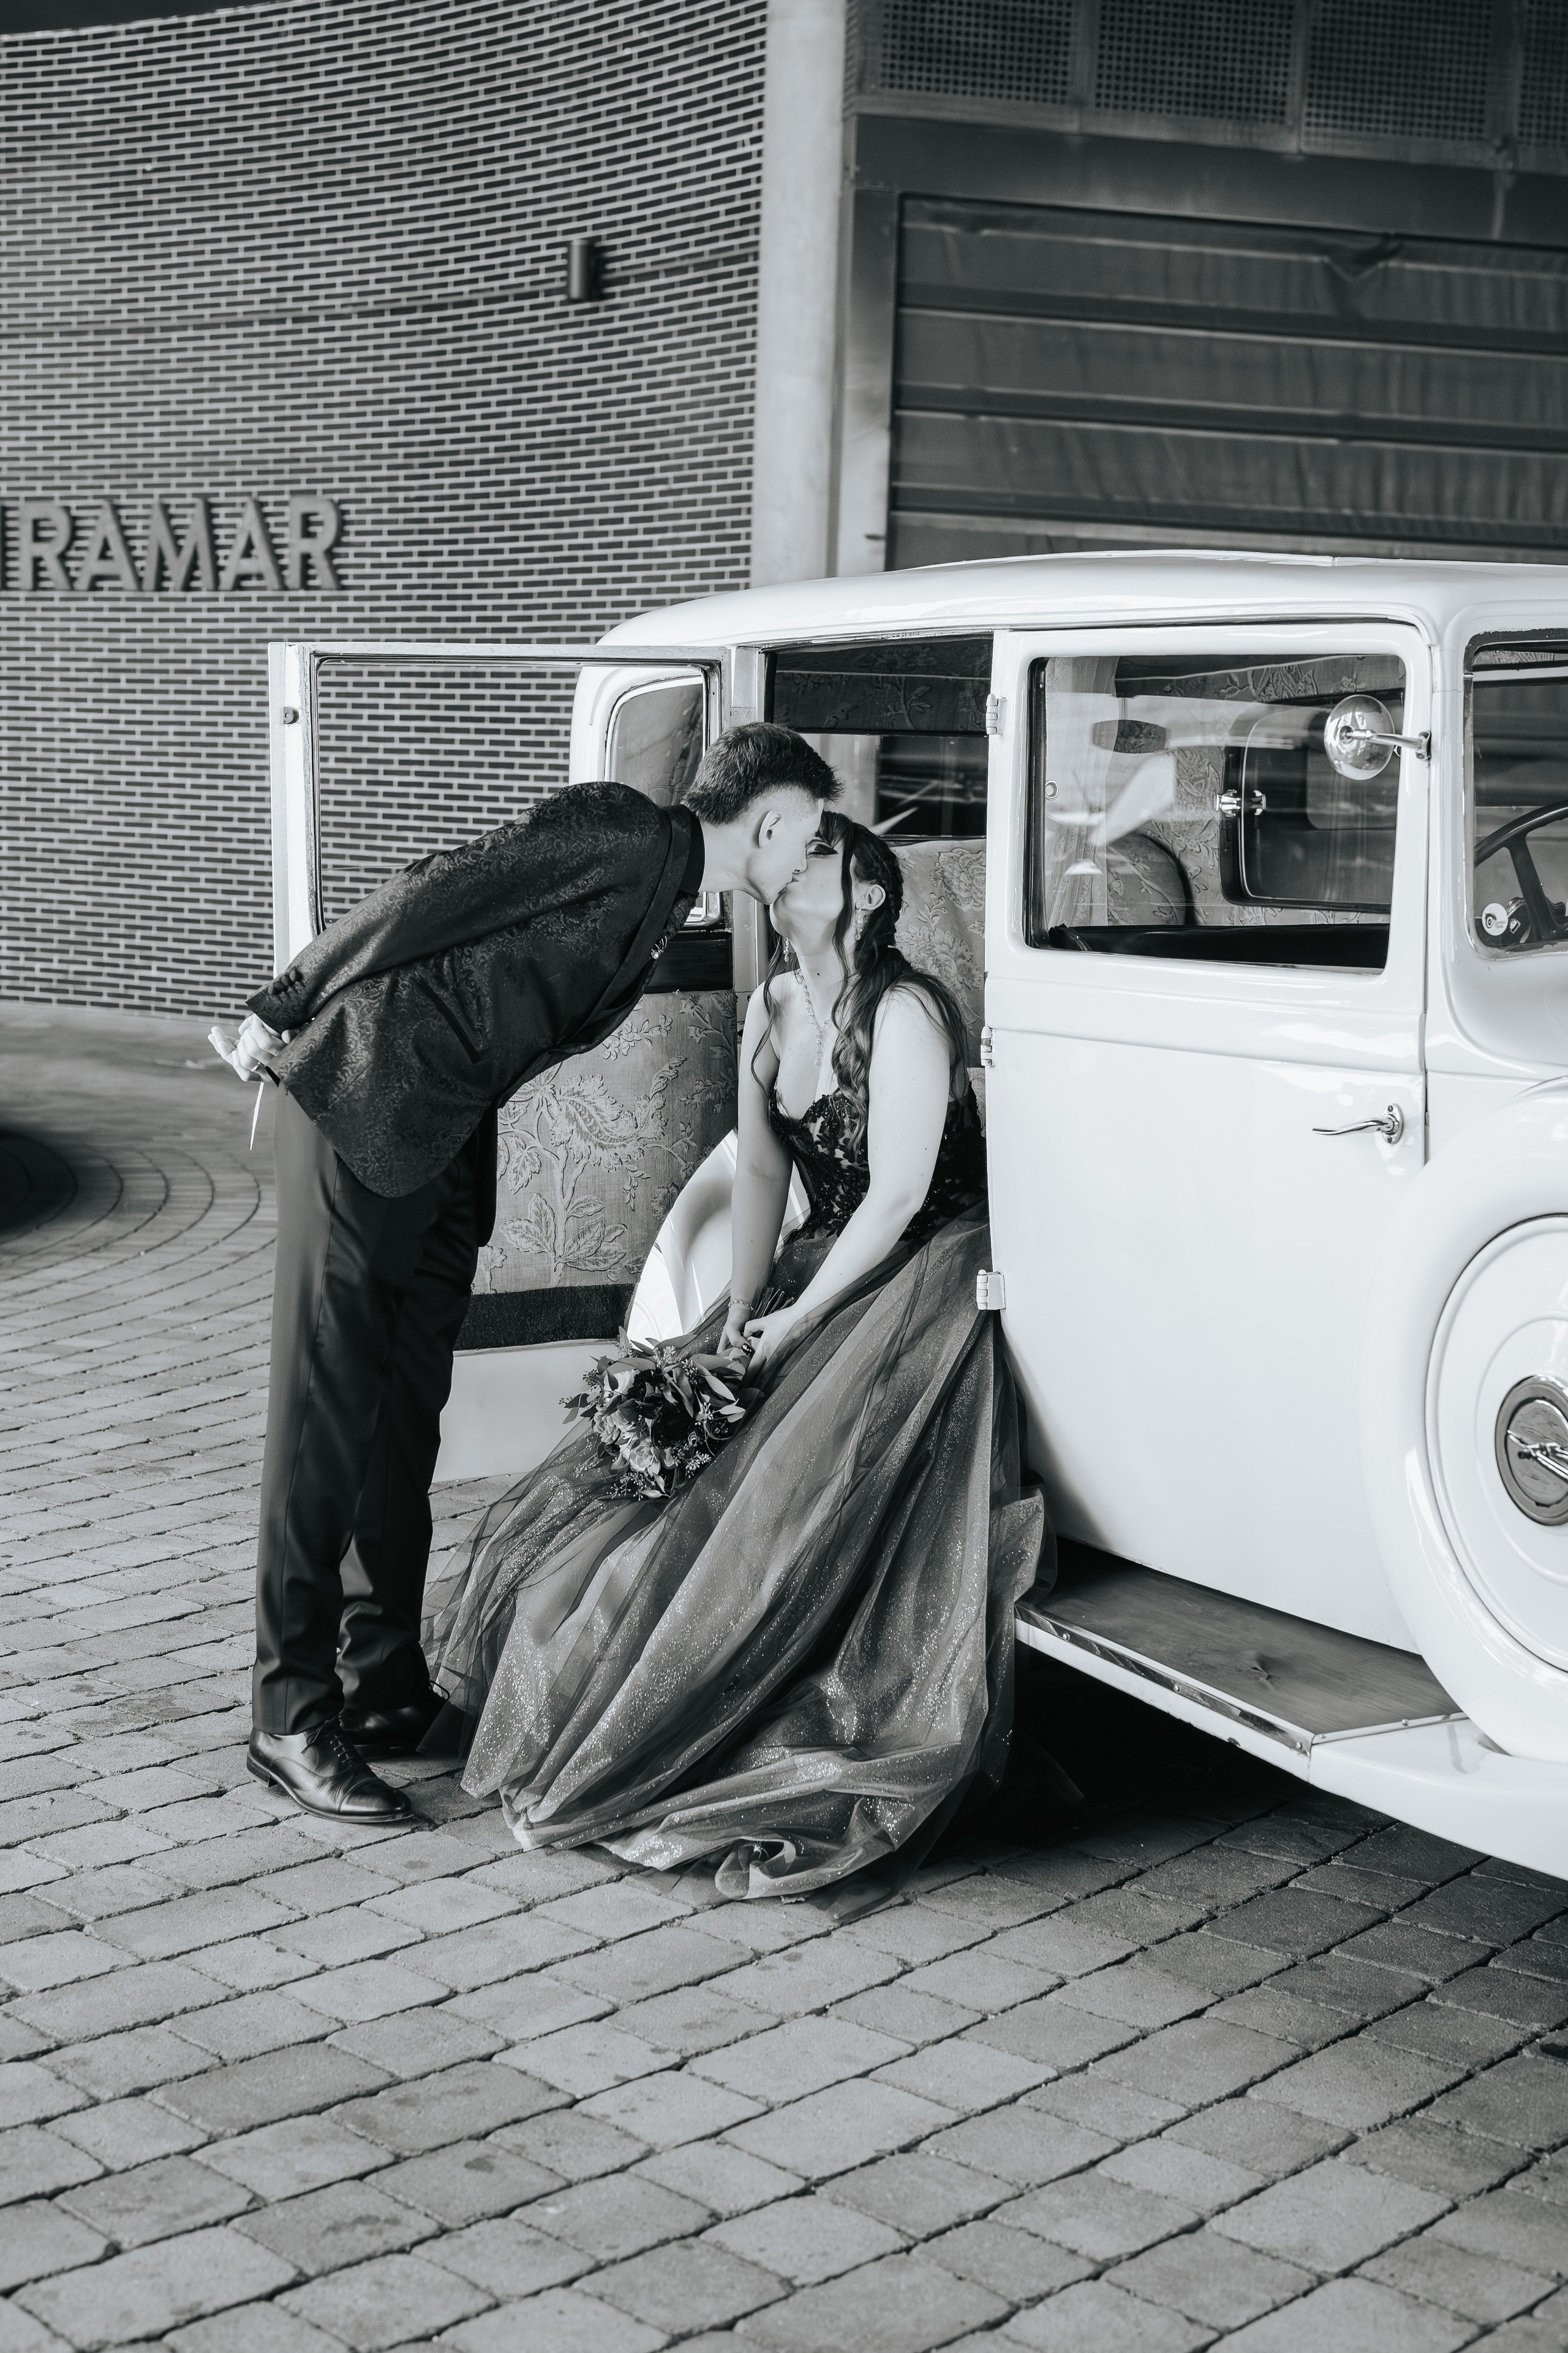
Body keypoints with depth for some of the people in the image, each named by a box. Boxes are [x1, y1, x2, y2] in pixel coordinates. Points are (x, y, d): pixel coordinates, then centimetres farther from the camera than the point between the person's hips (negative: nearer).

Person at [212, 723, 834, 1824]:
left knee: (409, 1412, 10)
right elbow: (437, 895, -14)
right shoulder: (621, 830, -9)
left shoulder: (668, 902, 19)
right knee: (329, 1404, -7)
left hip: (445, 1143, 9)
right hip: (362, 1102, -9)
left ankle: (385, 1684, 17)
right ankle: (292, 1713, -4)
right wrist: (283, 1013, -14)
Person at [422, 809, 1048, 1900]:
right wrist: (742, 1308, -1)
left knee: (806, 1493, -21)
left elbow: (898, 1196, -19)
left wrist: (795, 1324, -16)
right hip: (827, 1267, 8)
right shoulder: (772, 1007, 7)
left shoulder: (903, 1014, -17)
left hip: (930, 1276, -8)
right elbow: (759, 1171, 10)